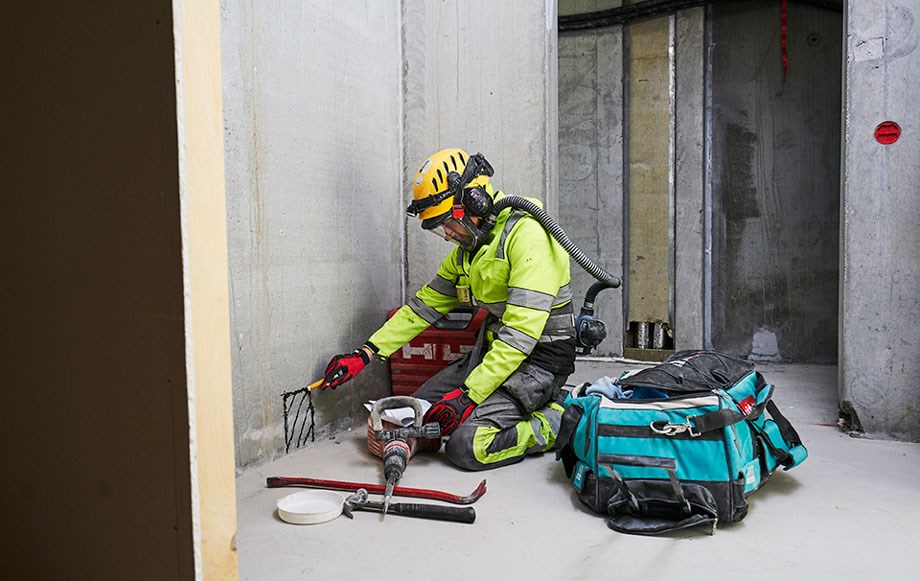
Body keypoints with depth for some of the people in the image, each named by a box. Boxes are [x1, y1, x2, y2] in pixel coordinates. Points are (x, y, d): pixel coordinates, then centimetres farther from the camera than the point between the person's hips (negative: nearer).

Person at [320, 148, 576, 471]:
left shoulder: (526, 235, -21)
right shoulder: (468, 247, 9)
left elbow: (521, 332, -26)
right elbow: (428, 303, 12)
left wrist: (468, 396, -25)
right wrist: (365, 354, 6)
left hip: (538, 360, -9)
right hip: (494, 350, 9)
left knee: (467, 446, -20)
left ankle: (555, 423, 0)